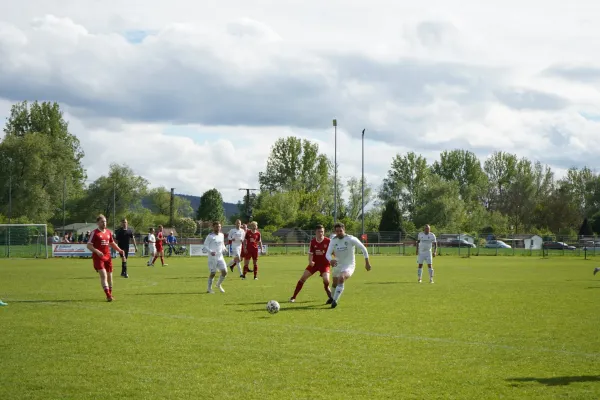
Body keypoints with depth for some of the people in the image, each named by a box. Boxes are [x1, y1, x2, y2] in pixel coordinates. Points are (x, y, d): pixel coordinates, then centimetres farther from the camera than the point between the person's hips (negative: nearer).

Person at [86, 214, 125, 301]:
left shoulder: (108, 232, 12)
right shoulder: (94, 233, -6)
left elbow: (112, 243, 25)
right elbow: (89, 245, -10)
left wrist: (119, 250, 11)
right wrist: (97, 251, -25)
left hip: (108, 256, 6)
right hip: (98, 257, -6)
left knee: (109, 276, 10)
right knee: (103, 275, -16)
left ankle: (110, 294, 23)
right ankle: (108, 295, -21)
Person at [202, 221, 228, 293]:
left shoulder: (221, 235, 10)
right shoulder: (210, 236, -9)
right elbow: (205, 246, -10)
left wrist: (224, 249, 1)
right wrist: (210, 252, -27)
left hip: (220, 257, 5)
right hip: (212, 258, -5)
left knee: (224, 272, -3)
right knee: (213, 273, -3)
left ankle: (219, 284, 21)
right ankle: (209, 289, 13)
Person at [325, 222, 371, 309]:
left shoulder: (351, 239, -17)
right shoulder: (333, 241, -6)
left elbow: (363, 248, -8)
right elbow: (328, 253, -14)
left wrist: (367, 262, -6)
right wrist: (330, 260, -39)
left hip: (349, 266, -5)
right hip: (338, 265, 5)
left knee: (341, 278, -33)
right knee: (335, 284, 21)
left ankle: (335, 300, -28)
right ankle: (332, 298, 52)